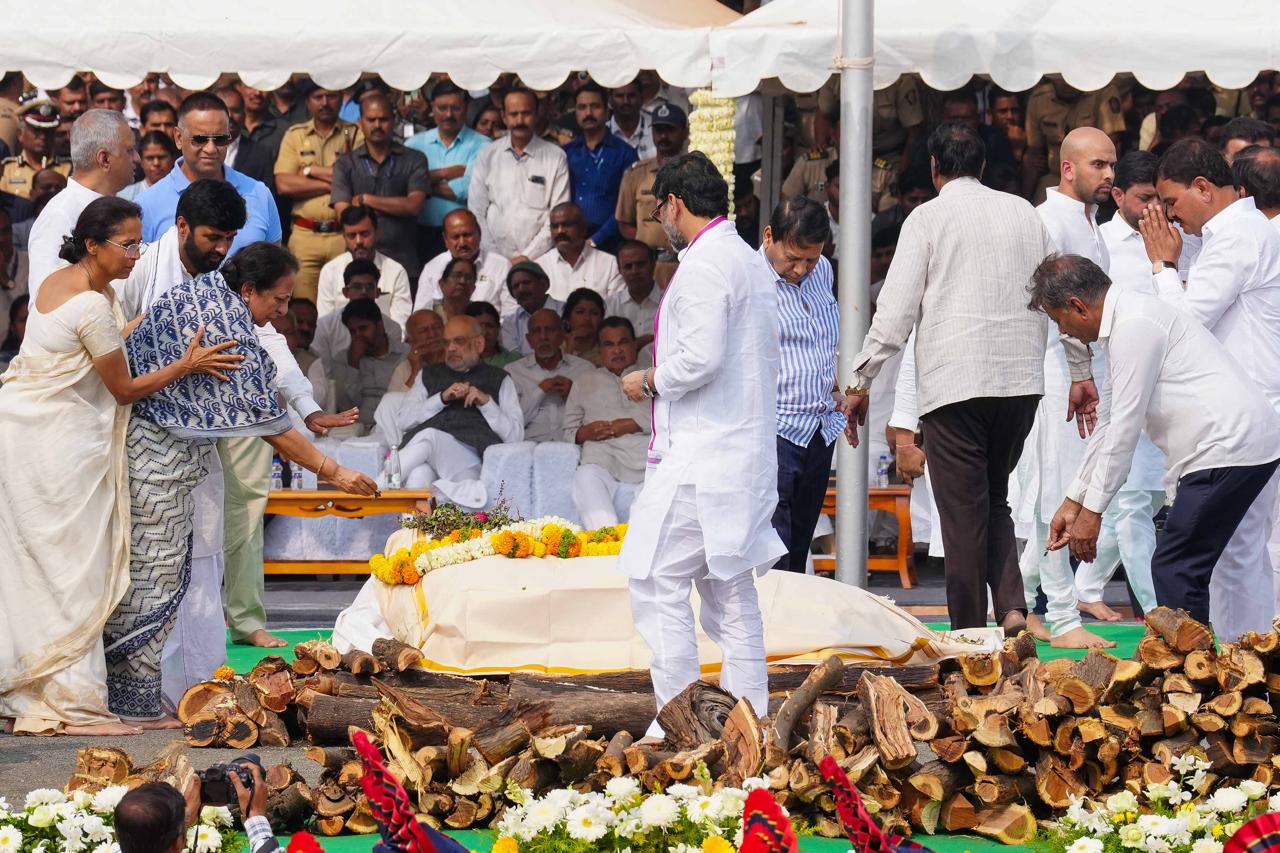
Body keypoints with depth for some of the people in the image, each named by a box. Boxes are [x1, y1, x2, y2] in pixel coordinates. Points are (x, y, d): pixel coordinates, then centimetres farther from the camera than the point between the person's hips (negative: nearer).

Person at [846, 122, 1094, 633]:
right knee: (994, 499, 17)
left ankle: (970, 632, 0)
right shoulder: (1025, 214, 12)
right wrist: (1080, 371, 23)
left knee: (964, 512, 0)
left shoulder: (928, 219, -2)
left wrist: (862, 380, 0)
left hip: (953, 381, -5)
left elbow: (896, 309, -6)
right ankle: (1012, 606, -2)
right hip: (1021, 379, 5)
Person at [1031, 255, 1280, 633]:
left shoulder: (1134, 327, -13)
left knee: (1175, 571, -11)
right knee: (1186, 571, 10)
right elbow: (1111, 421, 24)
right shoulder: (1126, 319, 19)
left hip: (1230, 446, -10)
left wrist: (1092, 509, -7)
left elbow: (1125, 427, -14)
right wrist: (1073, 501, 25)